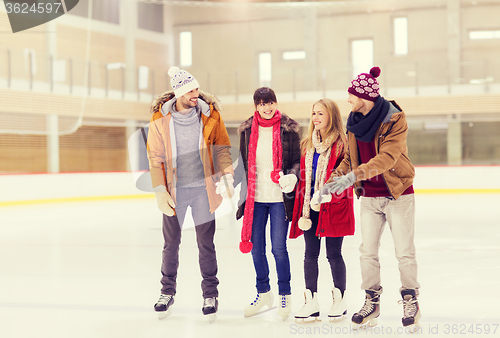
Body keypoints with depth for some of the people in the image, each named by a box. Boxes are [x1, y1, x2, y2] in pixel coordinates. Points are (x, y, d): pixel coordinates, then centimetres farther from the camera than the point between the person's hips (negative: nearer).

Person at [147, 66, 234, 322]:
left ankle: (210, 294, 21)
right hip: (174, 190, 0)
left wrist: (226, 176, -12)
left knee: (206, 243, 6)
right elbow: (155, 157, -1)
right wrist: (160, 191, -5)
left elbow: (222, 148, 1)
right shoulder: (160, 119, -7)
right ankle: (167, 291, 28)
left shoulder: (210, 115, -6)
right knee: (171, 243, 10)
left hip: (203, 188, 0)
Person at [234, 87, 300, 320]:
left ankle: (285, 296, 14)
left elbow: (297, 160, 1)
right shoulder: (247, 130, 6)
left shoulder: (288, 128, -2)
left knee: (278, 248, -3)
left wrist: (292, 177, -19)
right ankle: (263, 293, 26)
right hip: (255, 197, 3)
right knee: (256, 247, 9)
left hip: (279, 197, -3)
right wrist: (242, 196, 7)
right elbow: (243, 163, 12)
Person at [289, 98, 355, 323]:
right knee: (310, 254, 7)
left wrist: (329, 193, -25)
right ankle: (311, 302, 15)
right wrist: (304, 208, 7)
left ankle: (339, 300, 18)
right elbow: (304, 175, 13)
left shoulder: (340, 144, -8)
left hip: (333, 207, -5)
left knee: (333, 254, 3)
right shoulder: (308, 144, 11)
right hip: (310, 207, 6)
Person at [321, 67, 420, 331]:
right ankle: (372, 302, 18)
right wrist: (335, 179, -5)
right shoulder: (354, 122, 4)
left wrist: (354, 174, -36)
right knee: (367, 251, 6)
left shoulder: (394, 119, -16)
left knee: (404, 252, 2)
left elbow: (388, 156, -27)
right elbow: (350, 157, 11)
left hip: (398, 194, -5)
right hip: (369, 197, 5)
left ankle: (410, 302, 16)